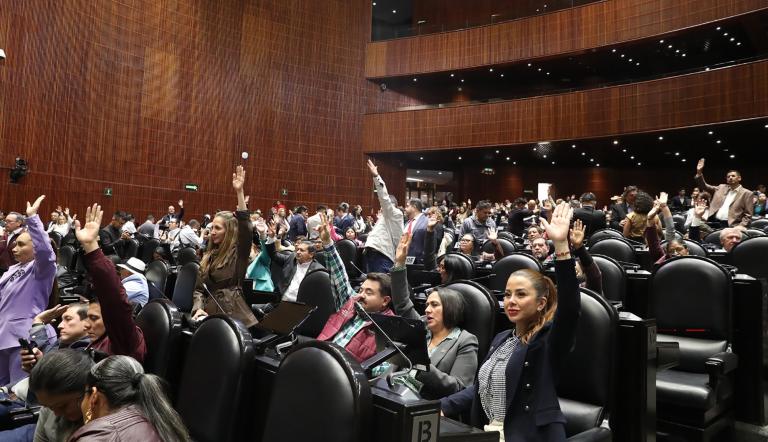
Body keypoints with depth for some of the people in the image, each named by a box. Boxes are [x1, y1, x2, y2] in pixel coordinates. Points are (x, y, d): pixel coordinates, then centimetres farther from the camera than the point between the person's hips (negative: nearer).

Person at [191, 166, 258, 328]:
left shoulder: (239, 252, 0)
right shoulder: (208, 256, 16)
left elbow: (246, 229, -18)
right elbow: (199, 288, 14)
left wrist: (239, 192, -23)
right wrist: (198, 308, -7)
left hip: (234, 314, -4)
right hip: (211, 313, 5)